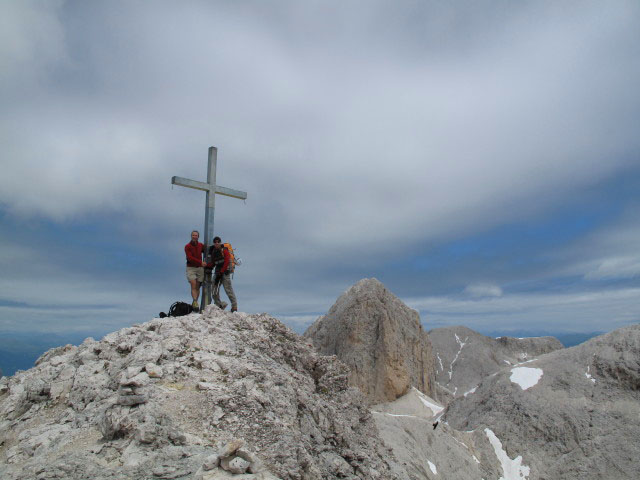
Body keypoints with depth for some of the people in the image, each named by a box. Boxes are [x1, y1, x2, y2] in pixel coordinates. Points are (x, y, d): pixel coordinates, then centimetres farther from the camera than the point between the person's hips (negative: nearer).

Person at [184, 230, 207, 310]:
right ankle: (195, 302, -23)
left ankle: (194, 303, 8)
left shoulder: (201, 245, 11)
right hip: (191, 268, -3)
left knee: (197, 287, 2)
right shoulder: (187, 246, -1)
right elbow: (190, 258, -12)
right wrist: (201, 262, -19)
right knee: (193, 285, -15)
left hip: (200, 268, 3)